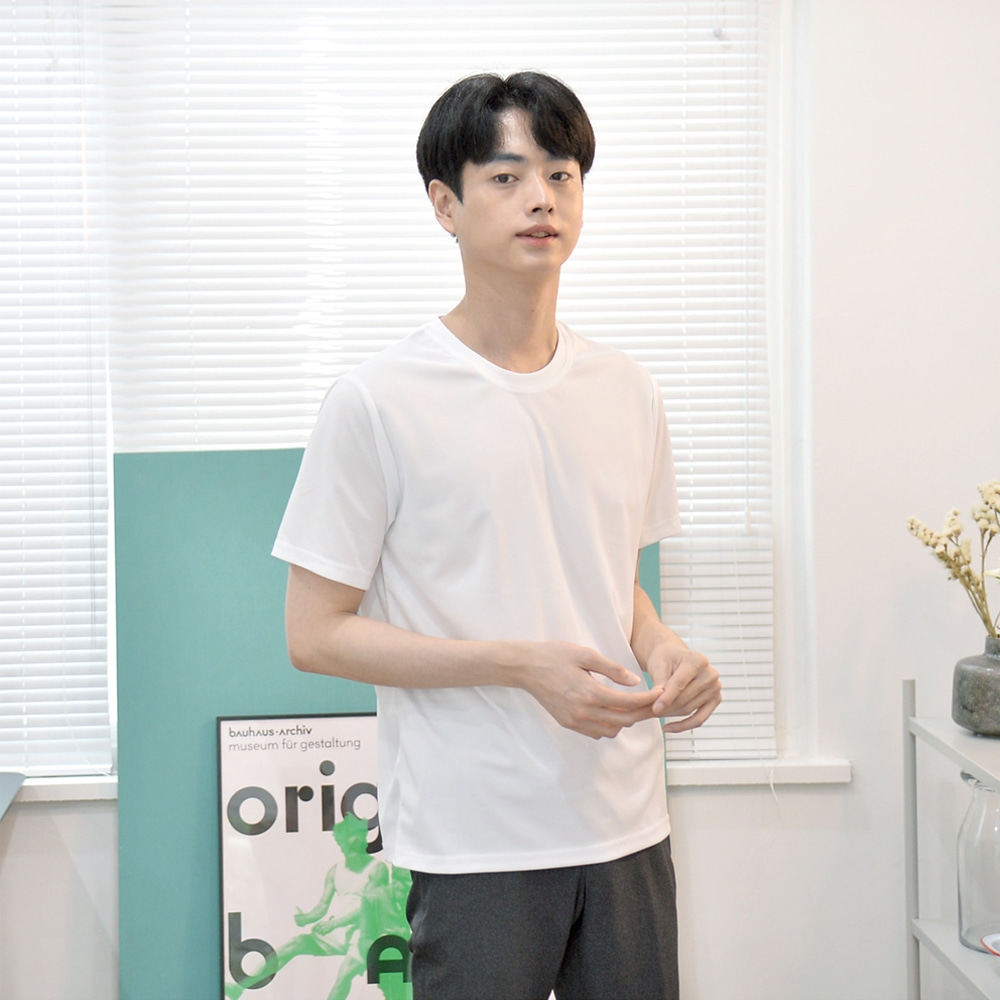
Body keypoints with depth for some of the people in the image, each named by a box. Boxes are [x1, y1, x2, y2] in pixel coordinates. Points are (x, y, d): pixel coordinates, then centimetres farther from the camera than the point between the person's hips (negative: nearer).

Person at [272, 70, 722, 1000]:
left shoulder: (626, 391, 8)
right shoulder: (378, 401, -10)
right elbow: (314, 633, -10)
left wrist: (666, 652, -3)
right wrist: (523, 665, -18)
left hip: (626, 825, 5)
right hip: (475, 843, -5)